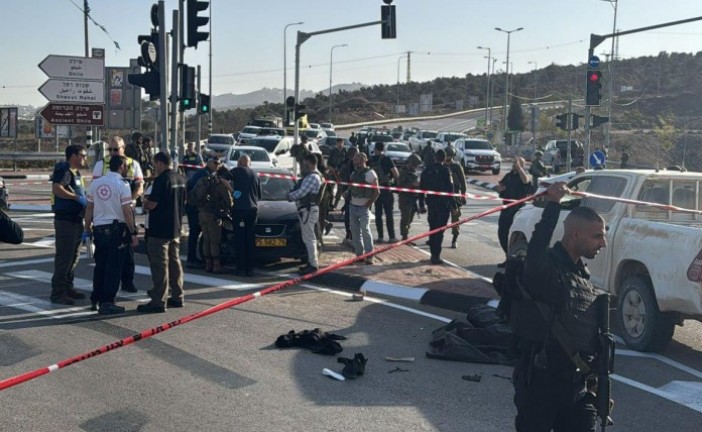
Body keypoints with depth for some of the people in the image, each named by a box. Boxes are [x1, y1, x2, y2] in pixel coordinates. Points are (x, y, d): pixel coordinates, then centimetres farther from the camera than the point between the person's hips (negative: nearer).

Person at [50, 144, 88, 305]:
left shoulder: (76, 172, 18)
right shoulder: (63, 170, -12)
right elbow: (57, 189, -28)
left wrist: (86, 200, 14)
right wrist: (77, 198, -24)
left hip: (76, 219, 10)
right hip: (65, 219, -10)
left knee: (73, 256, 15)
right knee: (64, 257, -8)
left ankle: (68, 288, 25)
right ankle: (58, 293, -3)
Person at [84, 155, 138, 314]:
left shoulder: (95, 183, 7)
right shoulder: (122, 186, -10)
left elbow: (89, 208, 10)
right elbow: (127, 212, -13)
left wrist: (88, 228, 20)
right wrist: (133, 233, -8)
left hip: (99, 228, 6)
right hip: (116, 229, -6)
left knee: (100, 265, 16)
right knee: (114, 267, 0)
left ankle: (96, 300, 23)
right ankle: (107, 302, 0)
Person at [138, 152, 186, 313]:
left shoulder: (161, 180, -17)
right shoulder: (181, 179, 9)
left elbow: (152, 204, -20)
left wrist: (145, 203, 1)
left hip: (160, 230, -8)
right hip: (175, 229, 8)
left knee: (160, 265, -5)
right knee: (175, 262, 16)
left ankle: (159, 301, -4)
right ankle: (178, 297, 22)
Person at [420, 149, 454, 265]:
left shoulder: (427, 170, 5)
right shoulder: (445, 170, -9)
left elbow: (421, 188, 8)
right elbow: (450, 188, -12)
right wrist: (453, 205, -6)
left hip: (431, 203, 5)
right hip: (443, 204, -5)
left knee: (432, 229, 15)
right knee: (439, 230, -3)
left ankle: (433, 254, 20)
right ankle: (436, 256, -6)